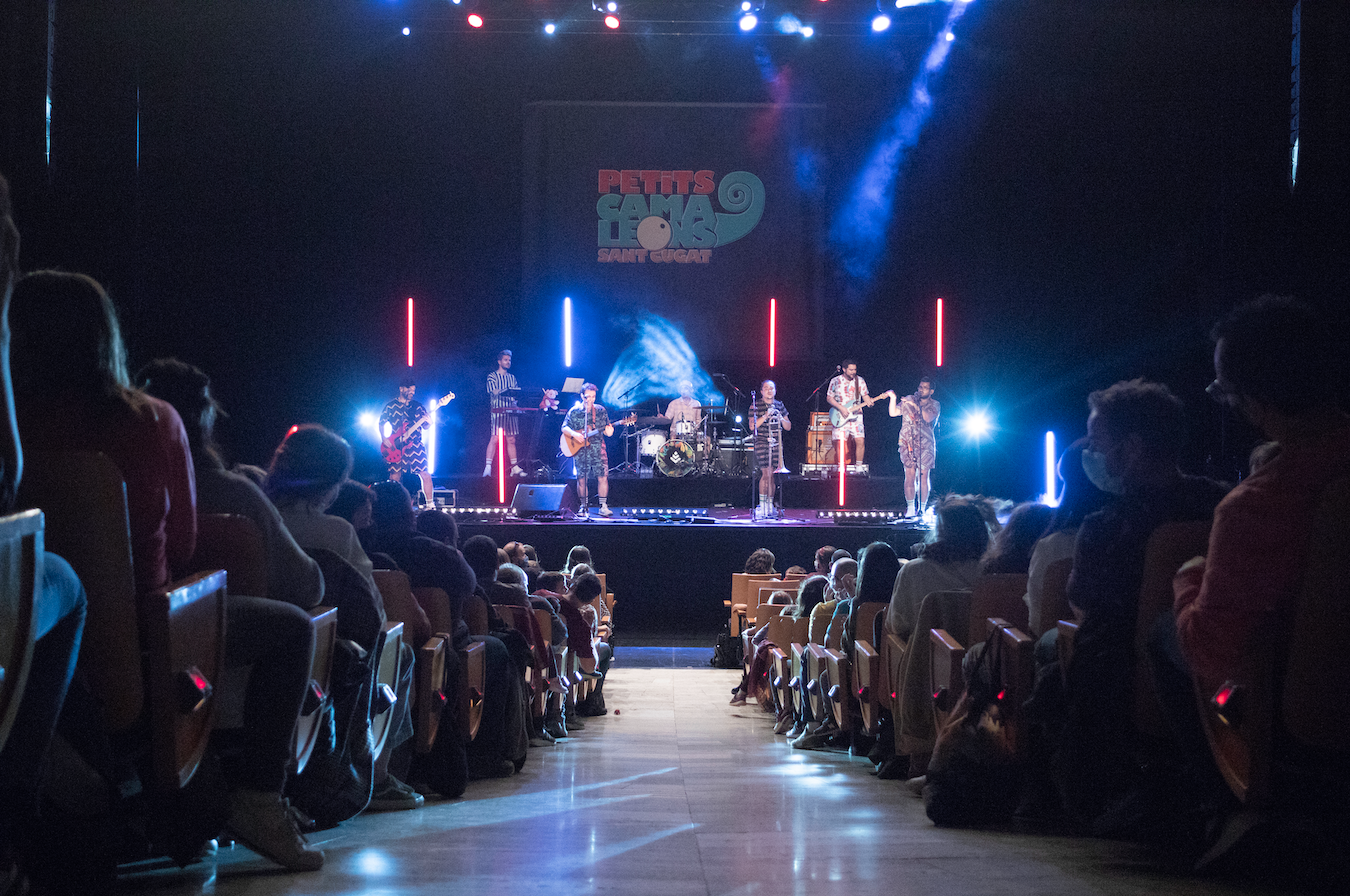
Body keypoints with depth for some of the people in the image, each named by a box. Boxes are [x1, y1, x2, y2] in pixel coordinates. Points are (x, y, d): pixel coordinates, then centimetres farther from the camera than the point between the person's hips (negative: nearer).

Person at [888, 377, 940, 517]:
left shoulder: (934, 405, 6)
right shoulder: (908, 400, 12)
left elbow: (928, 417, -13)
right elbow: (893, 413, 9)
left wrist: (915, 406, -19)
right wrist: (893, 398, -5)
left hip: (926, 444, -1)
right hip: (908, 443, 1)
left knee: (924, 475, -5)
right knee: (910, 475, -5)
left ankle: (922, 508, 0)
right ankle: (910, 507, 1)